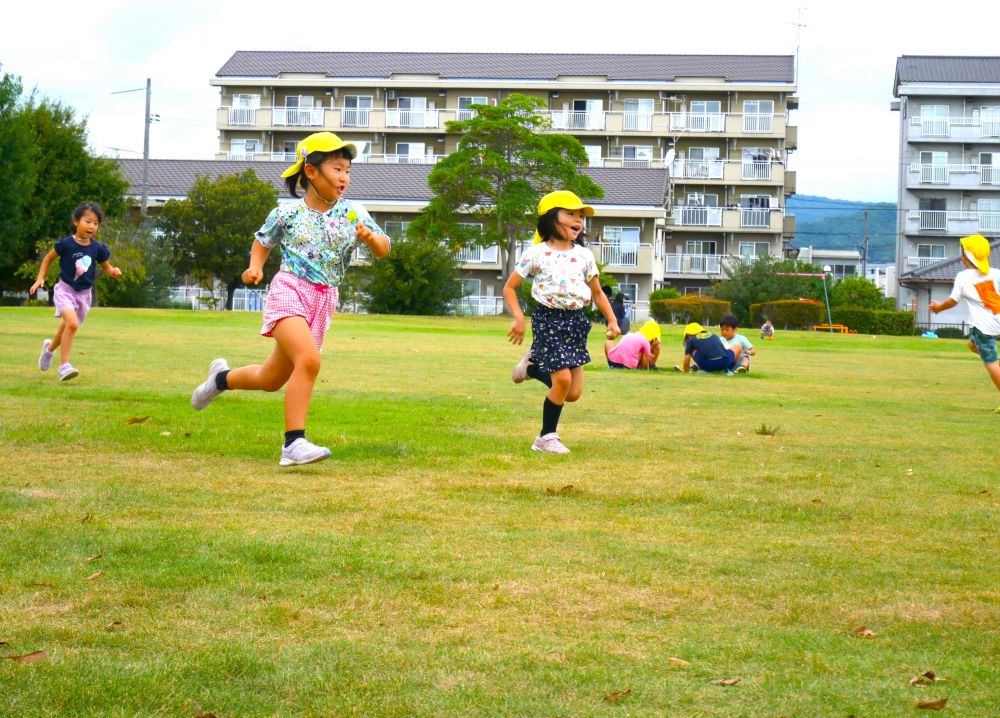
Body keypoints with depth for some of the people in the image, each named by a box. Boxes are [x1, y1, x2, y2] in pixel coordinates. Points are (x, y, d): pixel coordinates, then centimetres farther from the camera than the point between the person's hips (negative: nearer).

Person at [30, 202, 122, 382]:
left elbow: (106, 267, 11)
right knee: (72, 323, -26)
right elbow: (48, 258, 2)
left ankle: (50, 347, 52)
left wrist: (114, 271, -11)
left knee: (67, 328, 18)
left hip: (84, 293, 5)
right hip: (65, 289, -5)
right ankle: (64, 366, -21)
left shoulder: (98, 248, -3)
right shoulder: (66, 244, -12)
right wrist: (40, 279, -3)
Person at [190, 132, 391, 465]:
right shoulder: (286, 213, -2)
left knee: (271, 379, 16)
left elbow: (383, 249, -1)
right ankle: (294, 444, -25)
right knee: (309, 361, -29)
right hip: (289, 291, -5)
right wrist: (255, 267, -4)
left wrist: (371, 238, -23)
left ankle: (222, 378, 47)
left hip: (324, 301, 5)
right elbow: (262, 241, 15)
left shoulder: (353, 213, 3)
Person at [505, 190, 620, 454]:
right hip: (548, 320, -5)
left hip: (576, 321, 5)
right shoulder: (536, 254, -4)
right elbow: (509, 287, 1)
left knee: (573, 393, 0)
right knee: (563, 379, -16)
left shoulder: (584, 255, 9)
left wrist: (612, 320, 7)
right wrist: (518, 318, -11)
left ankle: (532, 366, 26)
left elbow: (597, 293, 18)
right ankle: (546, 437, 2)